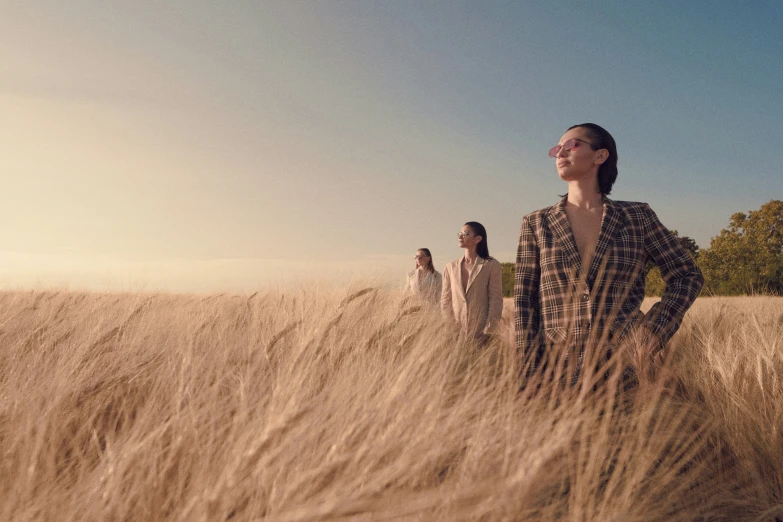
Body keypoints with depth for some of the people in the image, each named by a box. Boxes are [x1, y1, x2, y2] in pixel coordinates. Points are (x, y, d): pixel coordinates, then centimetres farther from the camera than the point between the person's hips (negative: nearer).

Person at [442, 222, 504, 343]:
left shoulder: (492, 266, 0)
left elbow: (496, 300, -3)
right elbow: (445, 301, 10)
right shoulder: (450, 267, 11)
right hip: (456, 333, 3)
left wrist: (488, 332, -10)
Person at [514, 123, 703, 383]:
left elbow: (688, 276, 9)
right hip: (558, 366, 0)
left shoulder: (637, 216, 4)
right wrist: (529, 372, -6)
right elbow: (524, 301, 1)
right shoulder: (536, 223, 3)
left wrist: (654, 332, -6)